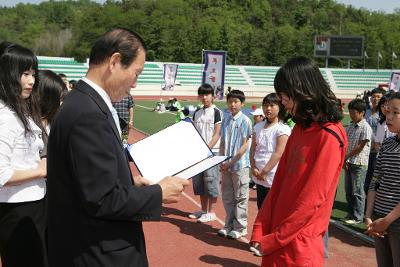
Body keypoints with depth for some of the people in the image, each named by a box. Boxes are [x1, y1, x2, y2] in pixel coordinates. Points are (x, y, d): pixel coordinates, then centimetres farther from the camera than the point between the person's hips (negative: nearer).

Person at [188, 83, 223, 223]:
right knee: (198, 182, 11)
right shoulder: (197, 113, 12)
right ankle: (203, 210, 23)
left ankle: (211, 212, 7)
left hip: (211, 151, -6)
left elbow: (216, 134, -10)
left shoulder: (216, 112, -5)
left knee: (211, 182, -3)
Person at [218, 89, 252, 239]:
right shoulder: (225, 120, 8)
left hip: (240, 165, -6)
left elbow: (244, 145, -11)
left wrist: (231, 162, -14)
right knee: (227, 197, 13)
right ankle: (229, 225, 26)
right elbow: (222, 143, 12)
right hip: (226, 165, 6)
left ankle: (240, 228, 14)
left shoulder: (245, 121, -8)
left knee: (240, 198, 4)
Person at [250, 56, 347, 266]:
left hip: (300, 243, -7)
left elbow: (312, 198, -19)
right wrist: (260, 231, 0)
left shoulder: (329, 136, -17)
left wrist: (272, 240, -13)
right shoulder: (300, 128, 7)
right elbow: (279, 181, 6)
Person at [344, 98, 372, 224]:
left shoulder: (366, 127, -12)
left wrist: (347, 156, -8)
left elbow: (360, 147, -14)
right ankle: (350, 213, 26)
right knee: (348, 190, 14)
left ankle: (357, 217, 9)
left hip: (359, 163, -7)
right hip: (348, 162, 7)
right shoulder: (351, 126, 11)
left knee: (357, 191, 0)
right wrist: (344, 160, -1)